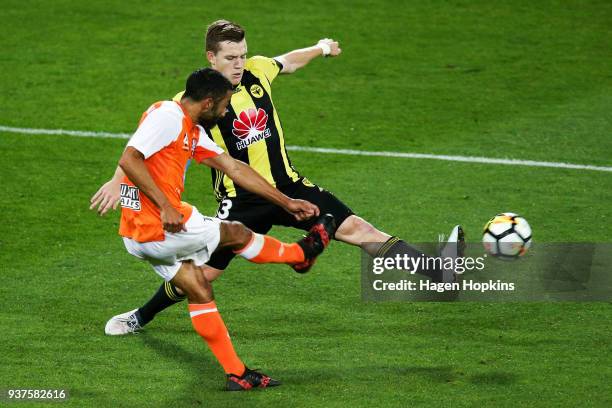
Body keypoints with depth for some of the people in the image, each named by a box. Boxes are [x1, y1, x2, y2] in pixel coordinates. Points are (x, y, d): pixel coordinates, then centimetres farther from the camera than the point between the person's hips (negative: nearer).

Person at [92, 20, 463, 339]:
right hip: (241, 201, -3)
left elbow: (288, 62, 22)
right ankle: (141, 317, 26)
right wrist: (119, 181, -26)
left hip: (288, 185, 3)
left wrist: (321, 49, 38)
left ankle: (437, 273, -21)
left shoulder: (256, 70, -3)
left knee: (355, 227, -10)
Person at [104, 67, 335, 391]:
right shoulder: (167, 116, -15)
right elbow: (128, 160, -25)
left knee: (199, 291, 14)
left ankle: (237, 374, 19)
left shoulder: (193, 131, 15)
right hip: (161, 229, -9)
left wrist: (286, 202, 24)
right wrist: (165, 207, -26)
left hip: (141, 235, 9)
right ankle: (303, 253, 34)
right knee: (237, 234, 11)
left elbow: (235, 169, 21)